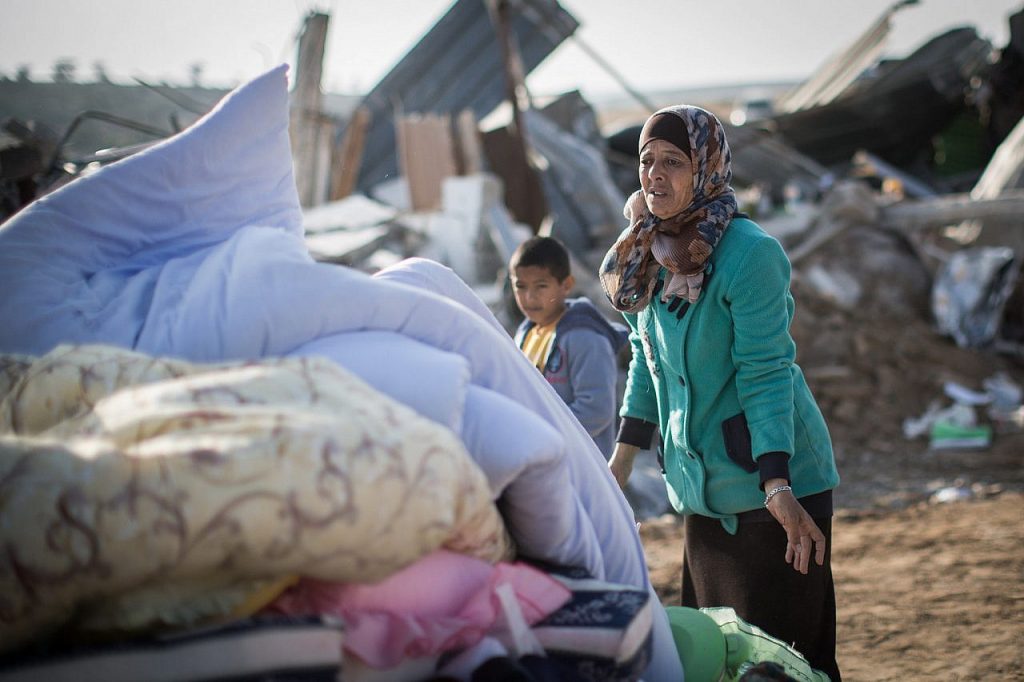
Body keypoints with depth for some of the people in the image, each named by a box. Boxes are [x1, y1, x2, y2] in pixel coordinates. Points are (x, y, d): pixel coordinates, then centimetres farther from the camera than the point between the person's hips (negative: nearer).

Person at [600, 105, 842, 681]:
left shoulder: (749, 252, -18)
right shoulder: (652, 254, 5)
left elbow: (766, 373, -21)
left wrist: (777, 487, -26)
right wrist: (622, 460, 10)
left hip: (772, 483, -8)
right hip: (705, 487, 8)